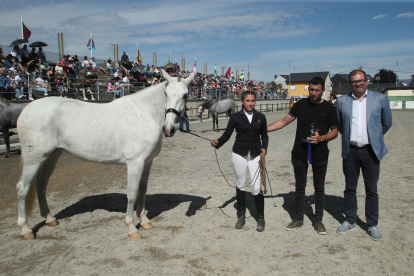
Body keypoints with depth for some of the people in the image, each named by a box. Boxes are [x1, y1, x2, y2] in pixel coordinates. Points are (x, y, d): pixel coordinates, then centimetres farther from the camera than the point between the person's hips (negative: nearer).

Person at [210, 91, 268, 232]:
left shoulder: (260, 117, 5)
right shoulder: (235, 117, 0)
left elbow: (264, 136, 11)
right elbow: (227, 134, -4)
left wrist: (264, 148, -5)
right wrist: (217, 142, -22)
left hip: (255, 155, 0)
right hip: (239, 154, 0)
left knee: (257, 187, -5)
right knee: (240, 185, 11)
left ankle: (261, 219, 12)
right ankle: (241, 216, 28)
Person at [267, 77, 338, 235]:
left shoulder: (329, 109, -1)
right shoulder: (300, 105, 4)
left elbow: (335, 132, 2)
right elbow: (284, 122, 9)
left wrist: (321, 138, -18)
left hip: (320, 155, -1)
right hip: (300, 154, 2)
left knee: (319, 188, 9)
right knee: (300, 187, 10)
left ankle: (318, 220, 23)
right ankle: (298, 219, 23)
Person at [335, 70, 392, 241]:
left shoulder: (380, 99, 0)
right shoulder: (342, 101, 3)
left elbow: (387, 123, 12)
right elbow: (338, 125, 15)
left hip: (371, 151, -1)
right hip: (350, 151, 2)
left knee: (371, 190, 6)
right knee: (350, 188, 11)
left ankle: (373, 225, 20)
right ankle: (350, 221, 26)